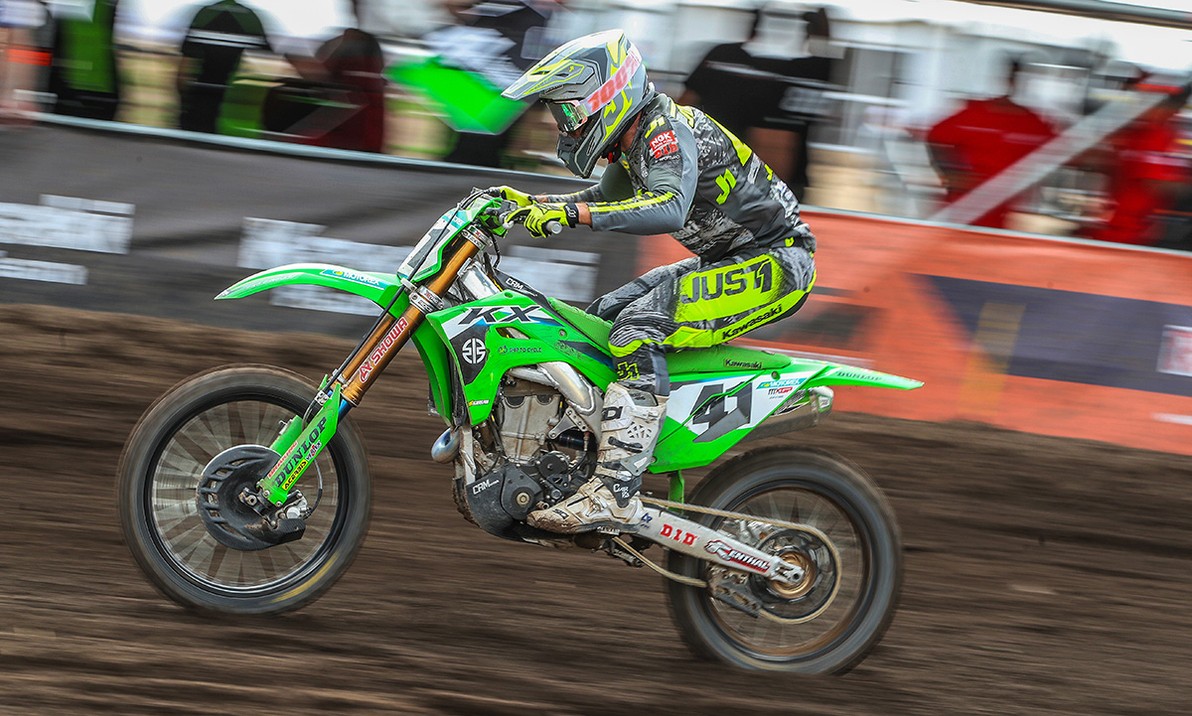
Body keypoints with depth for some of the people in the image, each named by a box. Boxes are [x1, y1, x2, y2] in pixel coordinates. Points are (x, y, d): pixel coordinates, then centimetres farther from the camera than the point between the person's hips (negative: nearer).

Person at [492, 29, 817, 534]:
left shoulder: (668, 131, -19)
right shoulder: (633, 140, 12)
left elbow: (668, 209, -39)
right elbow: (603, 201, 31)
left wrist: (571, 211, -40)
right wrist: (530, 203, 16)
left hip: (772, 264, -11)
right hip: (727, 260, 11)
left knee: (637, 326, -26)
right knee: (604, 314, 13)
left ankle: (615, 492, -33)